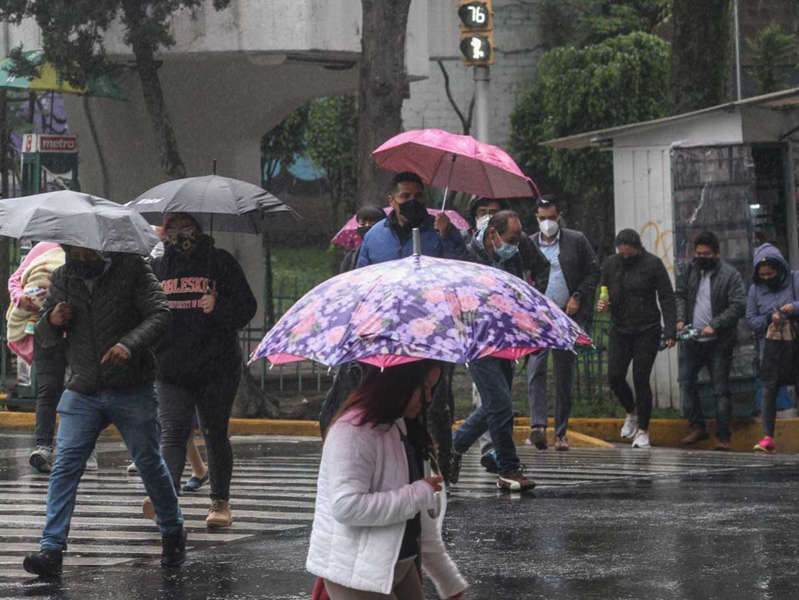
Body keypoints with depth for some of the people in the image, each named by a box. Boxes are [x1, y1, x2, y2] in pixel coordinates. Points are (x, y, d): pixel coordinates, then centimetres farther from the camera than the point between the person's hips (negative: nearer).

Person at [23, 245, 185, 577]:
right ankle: (51, 549, -14)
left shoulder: (132, 267, -4)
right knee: (65, 465, -10)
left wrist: (129, 344, -30)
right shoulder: (61, 278, 7)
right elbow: (44, 339, 12)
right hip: (82, 391, 2)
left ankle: (173, 534, 30)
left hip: (132, 390, -2)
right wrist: (52, 321, -12)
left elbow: (159, 314, -12)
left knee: (149, 463, 8)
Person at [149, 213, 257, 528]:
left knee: (215, 434, 5)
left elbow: (246, 307, 2)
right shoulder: (157, 268, 14)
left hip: (216, 367, -2)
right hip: (170, 368, 2)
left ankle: (220, 502, 18)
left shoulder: (220, 262, 5)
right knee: (172, 431, -13)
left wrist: (219, 308, -17)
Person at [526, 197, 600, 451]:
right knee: (535, 368, -17)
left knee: (565, 375, 4)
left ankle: (561, 432, 11)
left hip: (569, 316, 0)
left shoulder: (576, 241, 6)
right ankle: (538, 426, -25)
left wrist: (577, 297, -5)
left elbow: (594, 271, 7)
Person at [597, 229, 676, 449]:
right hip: (619, 330, 4)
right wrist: (601, 304, -7)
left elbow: (667, 299, -6)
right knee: (615, 377, -4)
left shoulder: (652, 264, -6)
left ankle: (643, 431, 7)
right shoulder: (610, 264, 5)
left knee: (641, 380, -5)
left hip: (647, 331, -4)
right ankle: (632, 413, 25)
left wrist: (670, 331, -14)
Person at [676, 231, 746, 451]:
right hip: (692, 340, 5)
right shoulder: (690, 270, 7)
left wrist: (714, 325, -21)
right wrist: (680, 319, -2)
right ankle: (698, 428, 20)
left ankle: (723, 437, 3)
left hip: (718, 342, -5)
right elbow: (680, 295, 15)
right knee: (687, 383, 7)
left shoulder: (730, 275, -9)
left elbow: (738, 306, -14)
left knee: (721, 389, -2)